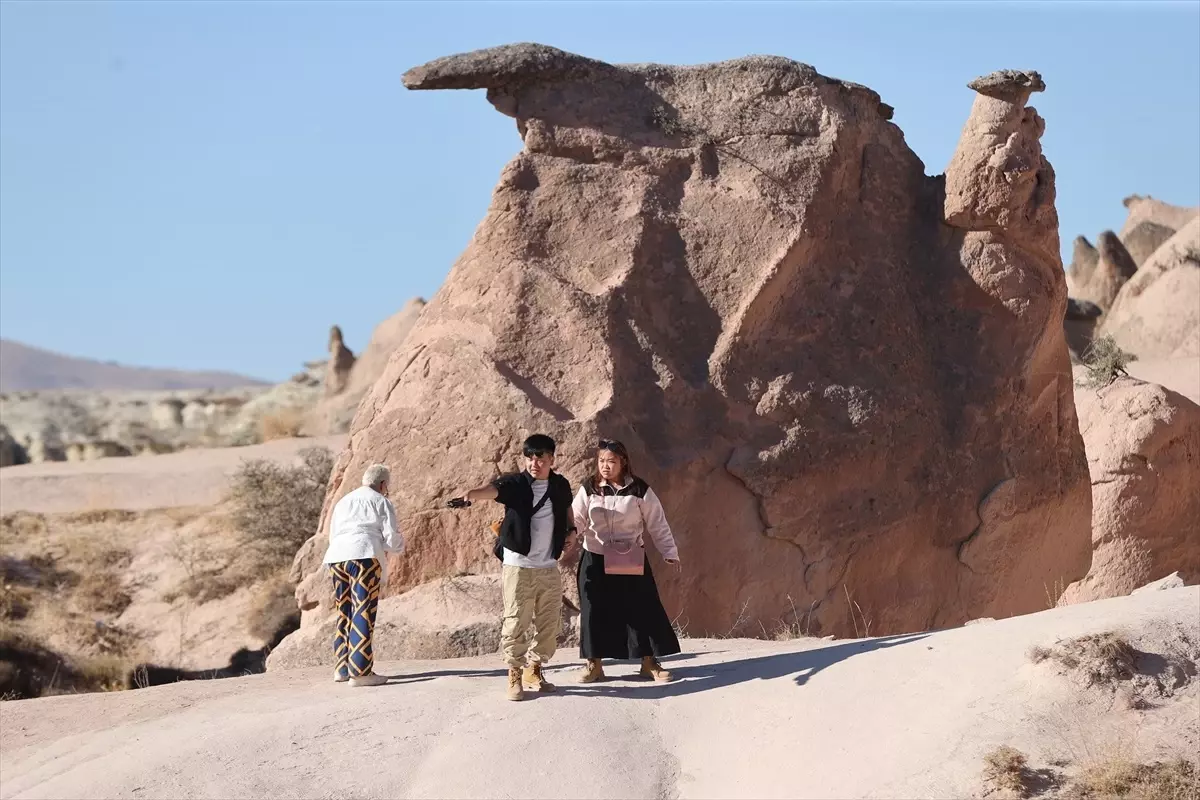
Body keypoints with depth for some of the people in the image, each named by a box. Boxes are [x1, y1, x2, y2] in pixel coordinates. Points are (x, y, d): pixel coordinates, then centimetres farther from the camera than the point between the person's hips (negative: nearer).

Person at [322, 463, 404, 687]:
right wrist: (400, 545, 25)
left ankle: (342, 668, 21)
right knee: (363, 614, -7)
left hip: (336, 557, 7)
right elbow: (392, 538, 1)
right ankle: (360, 671, -12)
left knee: (345, 613, 16)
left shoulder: (343, 502, 27)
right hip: (364, 556, -6)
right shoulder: (381, 502, 8)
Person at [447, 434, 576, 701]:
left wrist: (570, 530, 10)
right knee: (516, 623, -4)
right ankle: (514, 674, 9)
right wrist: (471, 495, -52)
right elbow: (493, 489, -32)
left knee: (550, 624, 10)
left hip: (549, 567, 4)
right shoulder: (515, 484, -9)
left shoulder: (560, 485, 5)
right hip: (518, 566, -4)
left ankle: (534, 670, 27)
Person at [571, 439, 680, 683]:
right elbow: (574, 521, -5)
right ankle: (594, 664, 13)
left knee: (642, 608, 0)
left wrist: (669, 553, -2)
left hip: (632, 561, -1)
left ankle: (649, 662, 12)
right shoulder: (589, 489, -1)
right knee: (595, 611, 2)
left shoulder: (639, 490, -5)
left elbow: (657, 524, -1)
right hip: (595, 560, 1)